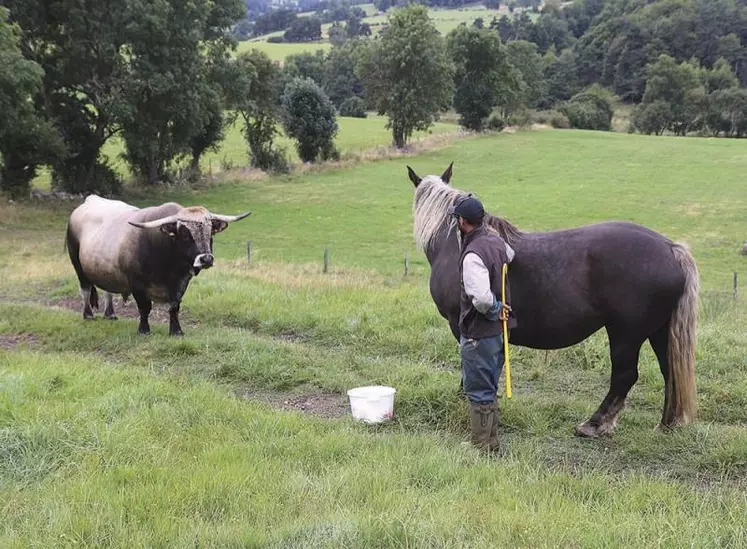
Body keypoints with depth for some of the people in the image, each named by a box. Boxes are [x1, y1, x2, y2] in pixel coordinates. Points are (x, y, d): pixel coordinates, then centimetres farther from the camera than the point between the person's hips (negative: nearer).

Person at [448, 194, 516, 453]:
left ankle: (484, 446, 15)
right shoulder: (497, 240, 2)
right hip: (499, 328, 9)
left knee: (478, 390, 5)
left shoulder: (472, 255, -26)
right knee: (489, 388, 20)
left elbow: (481, 297, -34)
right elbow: (511, 257, 25)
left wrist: (495, 310, -16)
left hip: (478, 334, -9)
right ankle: (490, 439, 31)